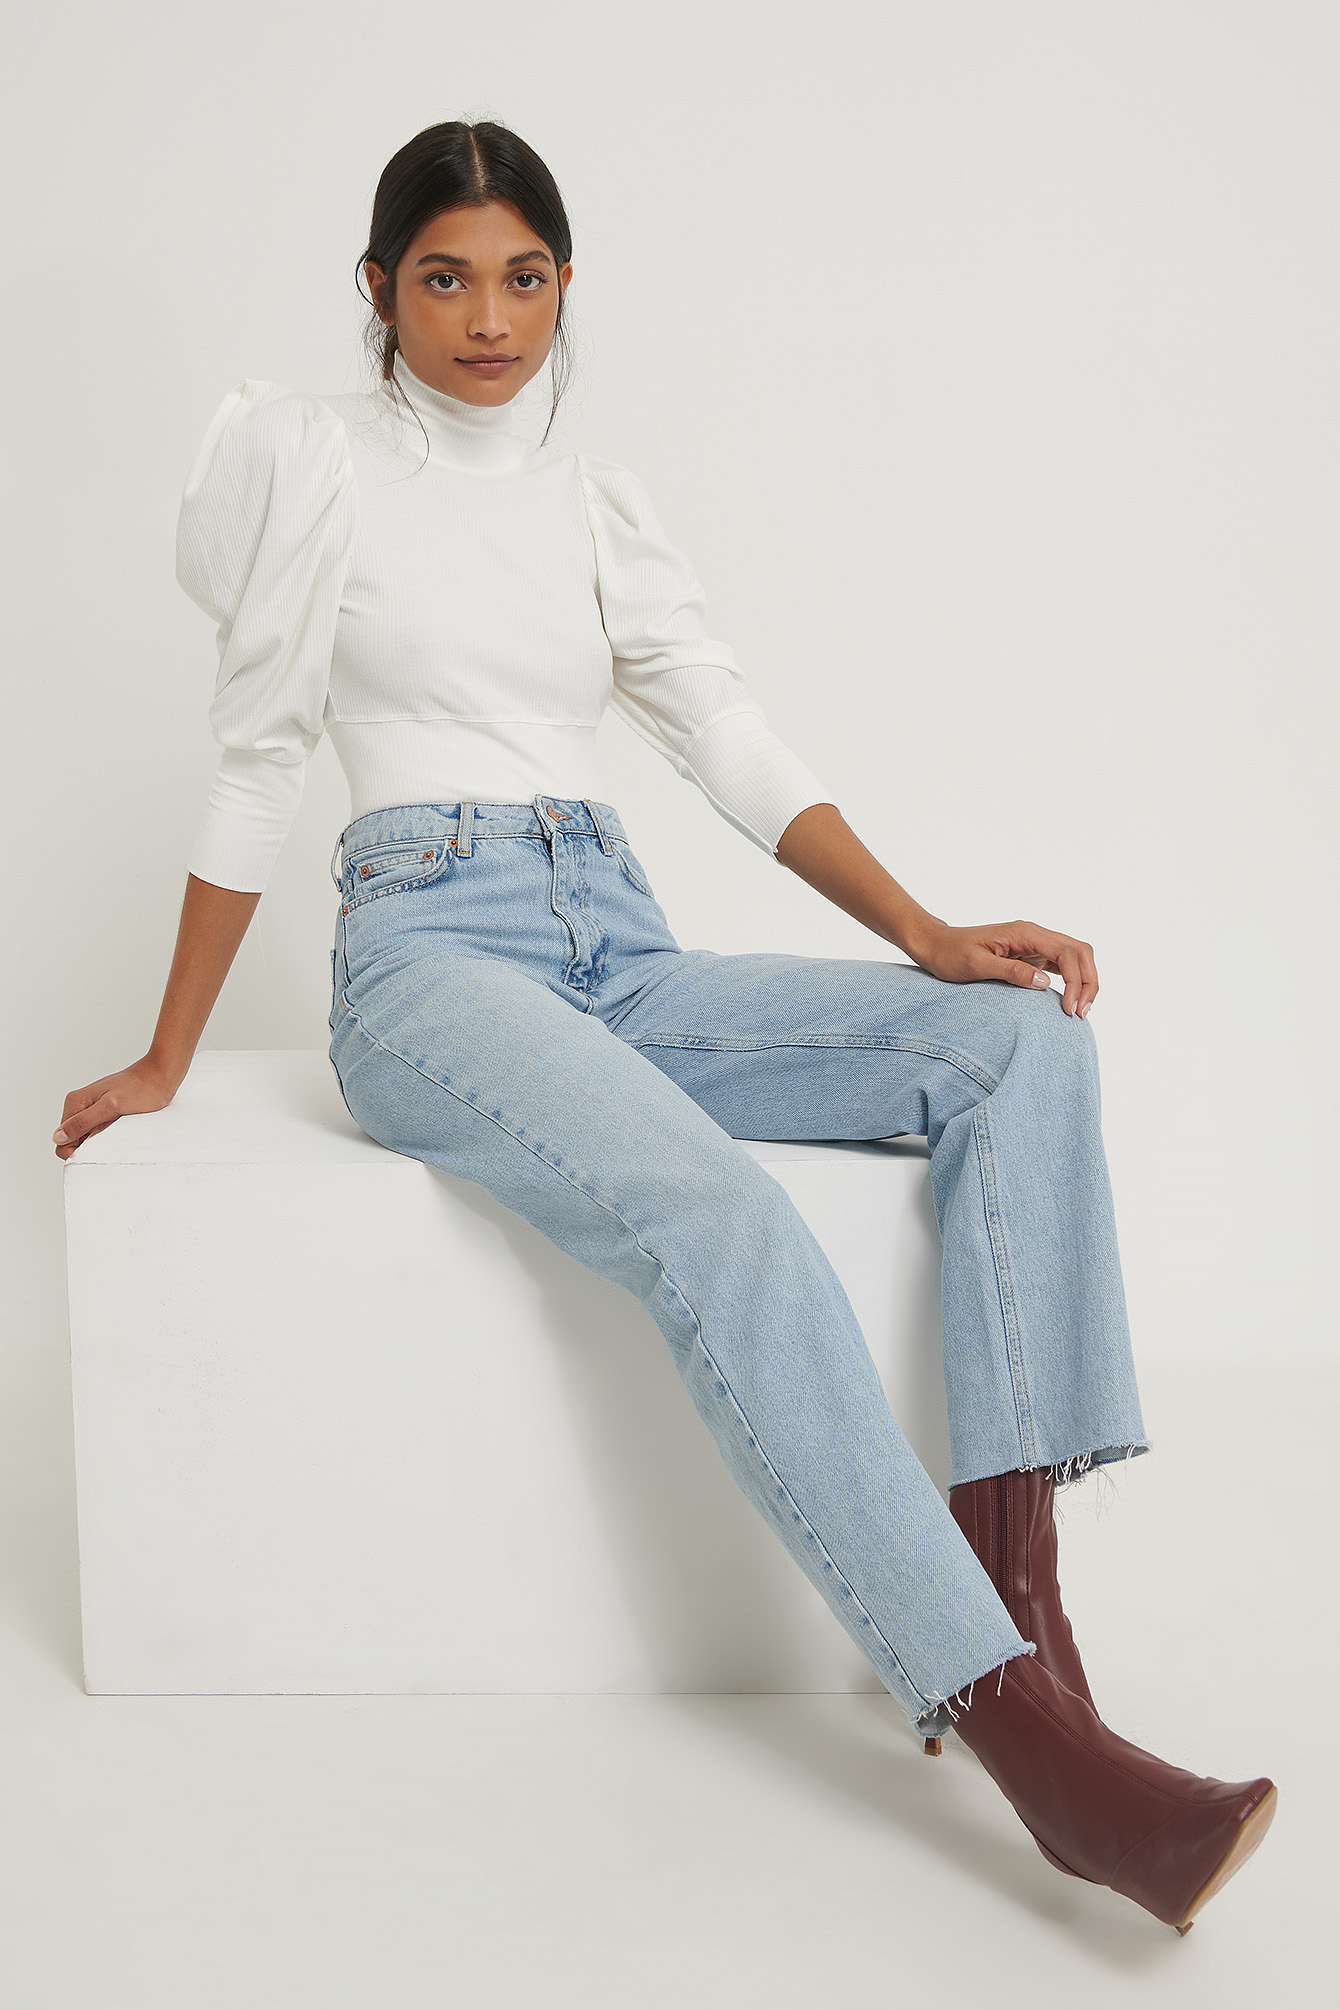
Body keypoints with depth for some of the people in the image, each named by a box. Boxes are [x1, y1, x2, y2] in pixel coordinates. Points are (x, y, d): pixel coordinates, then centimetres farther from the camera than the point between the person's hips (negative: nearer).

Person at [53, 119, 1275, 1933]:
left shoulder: (598, 507, 19)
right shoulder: (318, 456, 7)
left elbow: (735, 742, 9)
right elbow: (259, 765, 6)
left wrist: (922, 931, -6)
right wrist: (164, 1067, 6)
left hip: (620, 953, 5)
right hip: (432, 949, -5)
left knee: (1023, 1036, -18)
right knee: (720, 1216, -34)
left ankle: (1014, 1575, -26)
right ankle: (1025, 1733, -36)